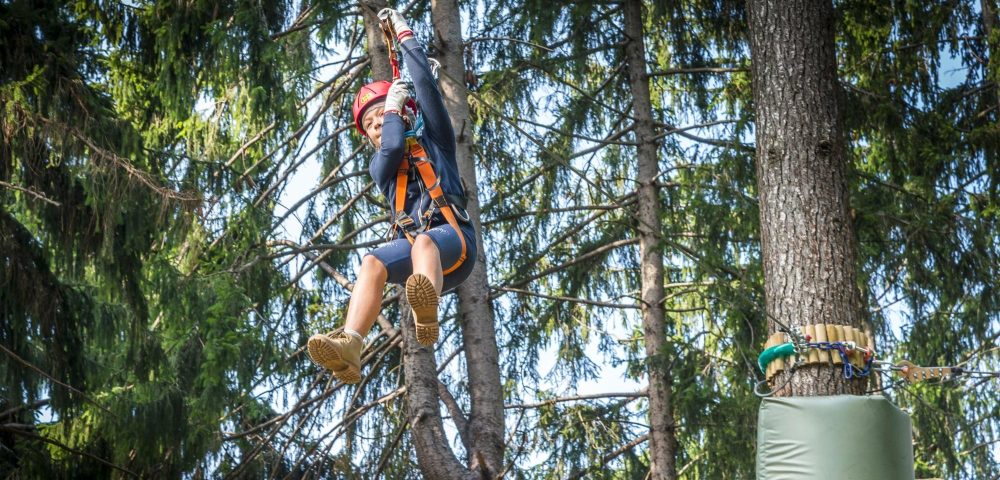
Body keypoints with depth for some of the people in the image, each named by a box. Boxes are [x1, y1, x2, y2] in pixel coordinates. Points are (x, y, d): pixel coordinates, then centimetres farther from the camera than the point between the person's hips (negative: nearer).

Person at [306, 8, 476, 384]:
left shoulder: (434, 142, 22)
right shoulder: (380, 166, 26)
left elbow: (426, 86, 13)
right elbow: (392, 148, 0)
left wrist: (404, 35, 20)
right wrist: (392, 104, 15)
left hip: (452, 239, -2)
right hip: (412, 244, 3)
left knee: (424, 243, -38)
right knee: (372, 263, -30)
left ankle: (427, 313, -72)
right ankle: (350, 346, -55)